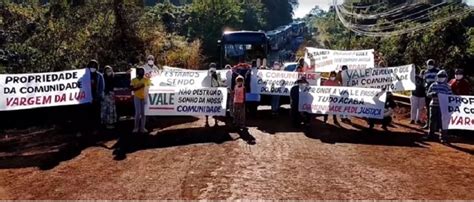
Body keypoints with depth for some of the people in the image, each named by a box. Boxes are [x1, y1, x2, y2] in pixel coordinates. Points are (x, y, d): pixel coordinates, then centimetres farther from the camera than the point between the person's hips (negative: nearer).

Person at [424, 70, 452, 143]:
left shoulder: (447, 86, 0)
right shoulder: (433, 85, 7)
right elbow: (428, 94, 8)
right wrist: (432, 94, -12)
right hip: (433, 105, 3)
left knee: (443, 122, -1)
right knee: (432, 121, 10)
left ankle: (443, 136, 7)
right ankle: (431, 134, 22)